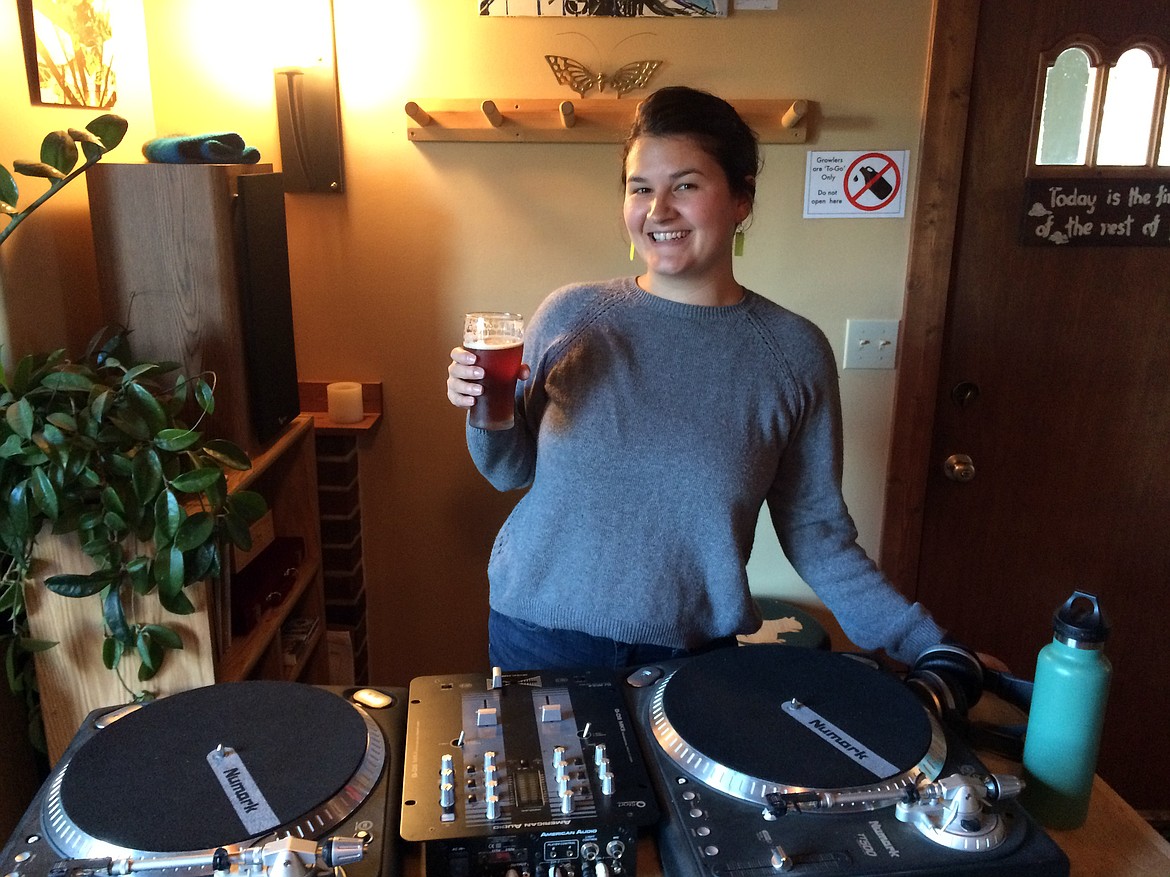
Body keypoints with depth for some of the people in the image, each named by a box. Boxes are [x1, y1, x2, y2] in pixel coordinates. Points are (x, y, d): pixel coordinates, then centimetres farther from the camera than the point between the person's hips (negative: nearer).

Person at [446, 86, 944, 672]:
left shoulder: (795, 353, -8)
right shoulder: (570, 315, -7)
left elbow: (813, 529, -2)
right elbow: (513, 470, 2)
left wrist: (928, 645, -7)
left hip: (690, 652, 0)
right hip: (538, 635, 1)